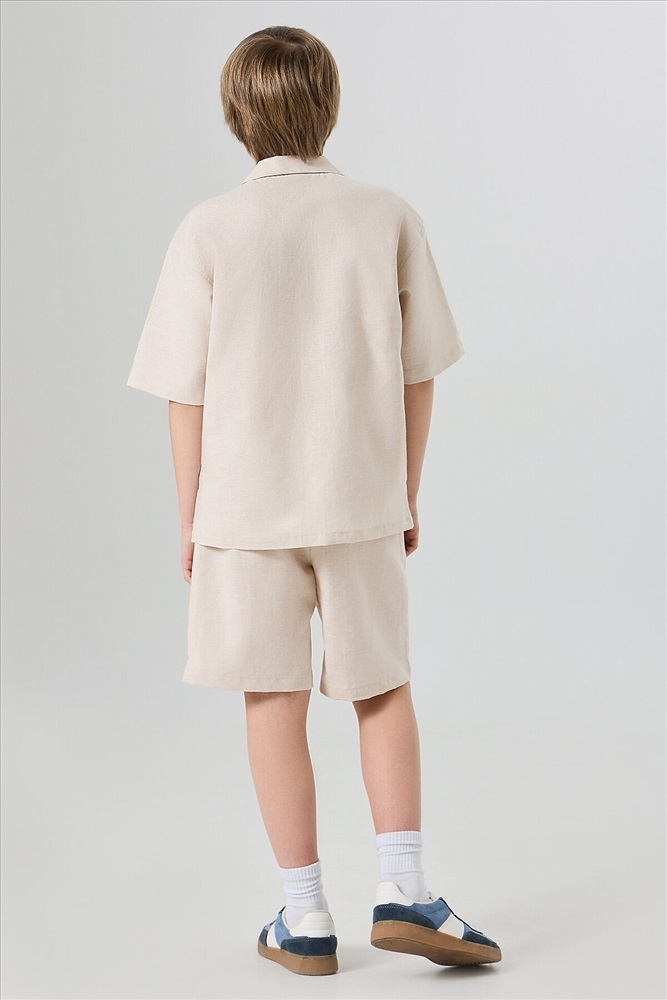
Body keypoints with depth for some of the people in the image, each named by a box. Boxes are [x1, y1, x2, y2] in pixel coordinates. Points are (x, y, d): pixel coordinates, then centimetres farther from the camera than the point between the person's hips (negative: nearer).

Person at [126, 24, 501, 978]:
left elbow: (186, 395, -5)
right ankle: (402, 888, 10)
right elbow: (417, 374, 1)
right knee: (384, 690, 16)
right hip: (361, 499, 1)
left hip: (246, 501, -1)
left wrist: (189, 519, 5)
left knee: (274, 702, 8)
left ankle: (306, 918, 15)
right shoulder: (390, 217, -3)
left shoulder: (210, 230, -6)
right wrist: (407, 496, 13)